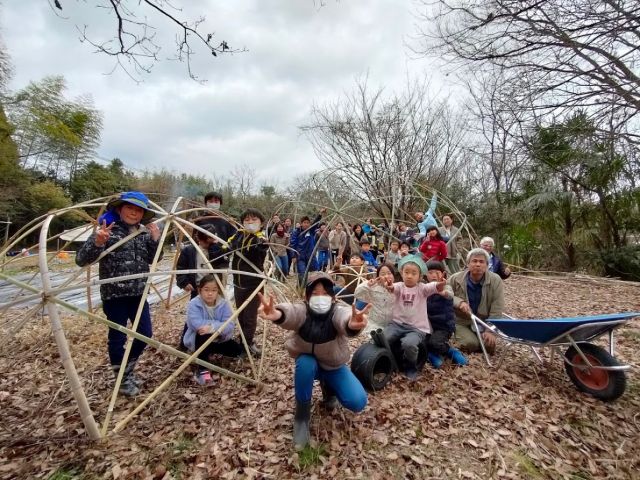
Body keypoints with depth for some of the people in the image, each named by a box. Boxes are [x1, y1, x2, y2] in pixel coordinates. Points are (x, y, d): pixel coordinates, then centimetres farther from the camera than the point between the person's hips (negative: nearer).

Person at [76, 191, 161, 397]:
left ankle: (128, 371, 36)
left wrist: (155, 240, -4)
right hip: (114, 294, -5)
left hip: (138, 293, 6)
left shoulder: (144, 232, 6)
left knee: (145, 333, 13)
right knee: (118, 337, 6)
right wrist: (97, 243, -32)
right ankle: (123, 379, 27)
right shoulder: (108, 230, -10)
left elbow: (152, 260, 12)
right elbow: (81, 260, -13)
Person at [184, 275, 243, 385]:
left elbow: (229, 325, -22)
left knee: (238, 350, -8)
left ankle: (212, 352, 21)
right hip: (198, 340, -4)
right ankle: (202, 370, -22)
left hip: (218, 339, 4)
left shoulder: (224, 304, -14)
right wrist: (219, 325, -28)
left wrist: (213, 327, -39)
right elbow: (197, 324, -35)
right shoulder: (194, 304, -21)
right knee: (204, 335, -36)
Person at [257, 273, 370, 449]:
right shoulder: (302, 311, -27)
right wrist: (277, 314, -76)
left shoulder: (337, 312, -28)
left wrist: (352, 325, -79)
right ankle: (302, 417, -9)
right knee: (305, 364, -35)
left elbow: (345, 318, -53)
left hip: (334, 366, 0)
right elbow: (290, 313, -52)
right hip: (308, 363, 0)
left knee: (358, 402, -18)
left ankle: (328, 387, 14)